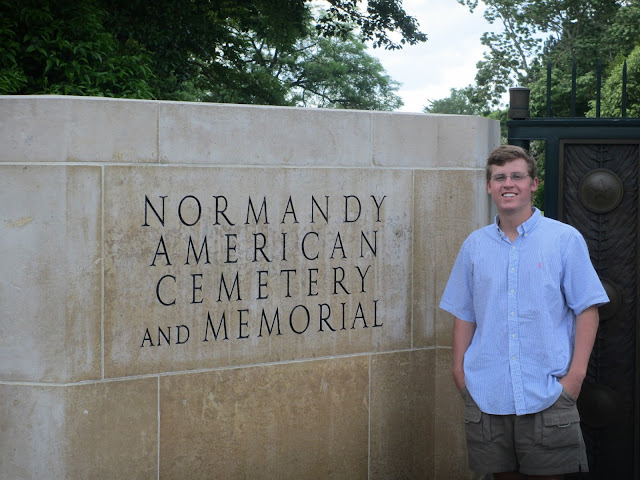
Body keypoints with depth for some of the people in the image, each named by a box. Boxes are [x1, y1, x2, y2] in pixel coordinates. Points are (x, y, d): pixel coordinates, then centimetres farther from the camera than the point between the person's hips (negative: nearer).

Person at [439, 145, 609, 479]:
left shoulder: (566, 239, 1)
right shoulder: (475, 245, 10)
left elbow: (586, 308, 0)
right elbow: (464, 314, 14)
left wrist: (576, 373, -7)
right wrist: (459, 369, 6)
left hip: (547, 395, -3)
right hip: (486, 395, 3)